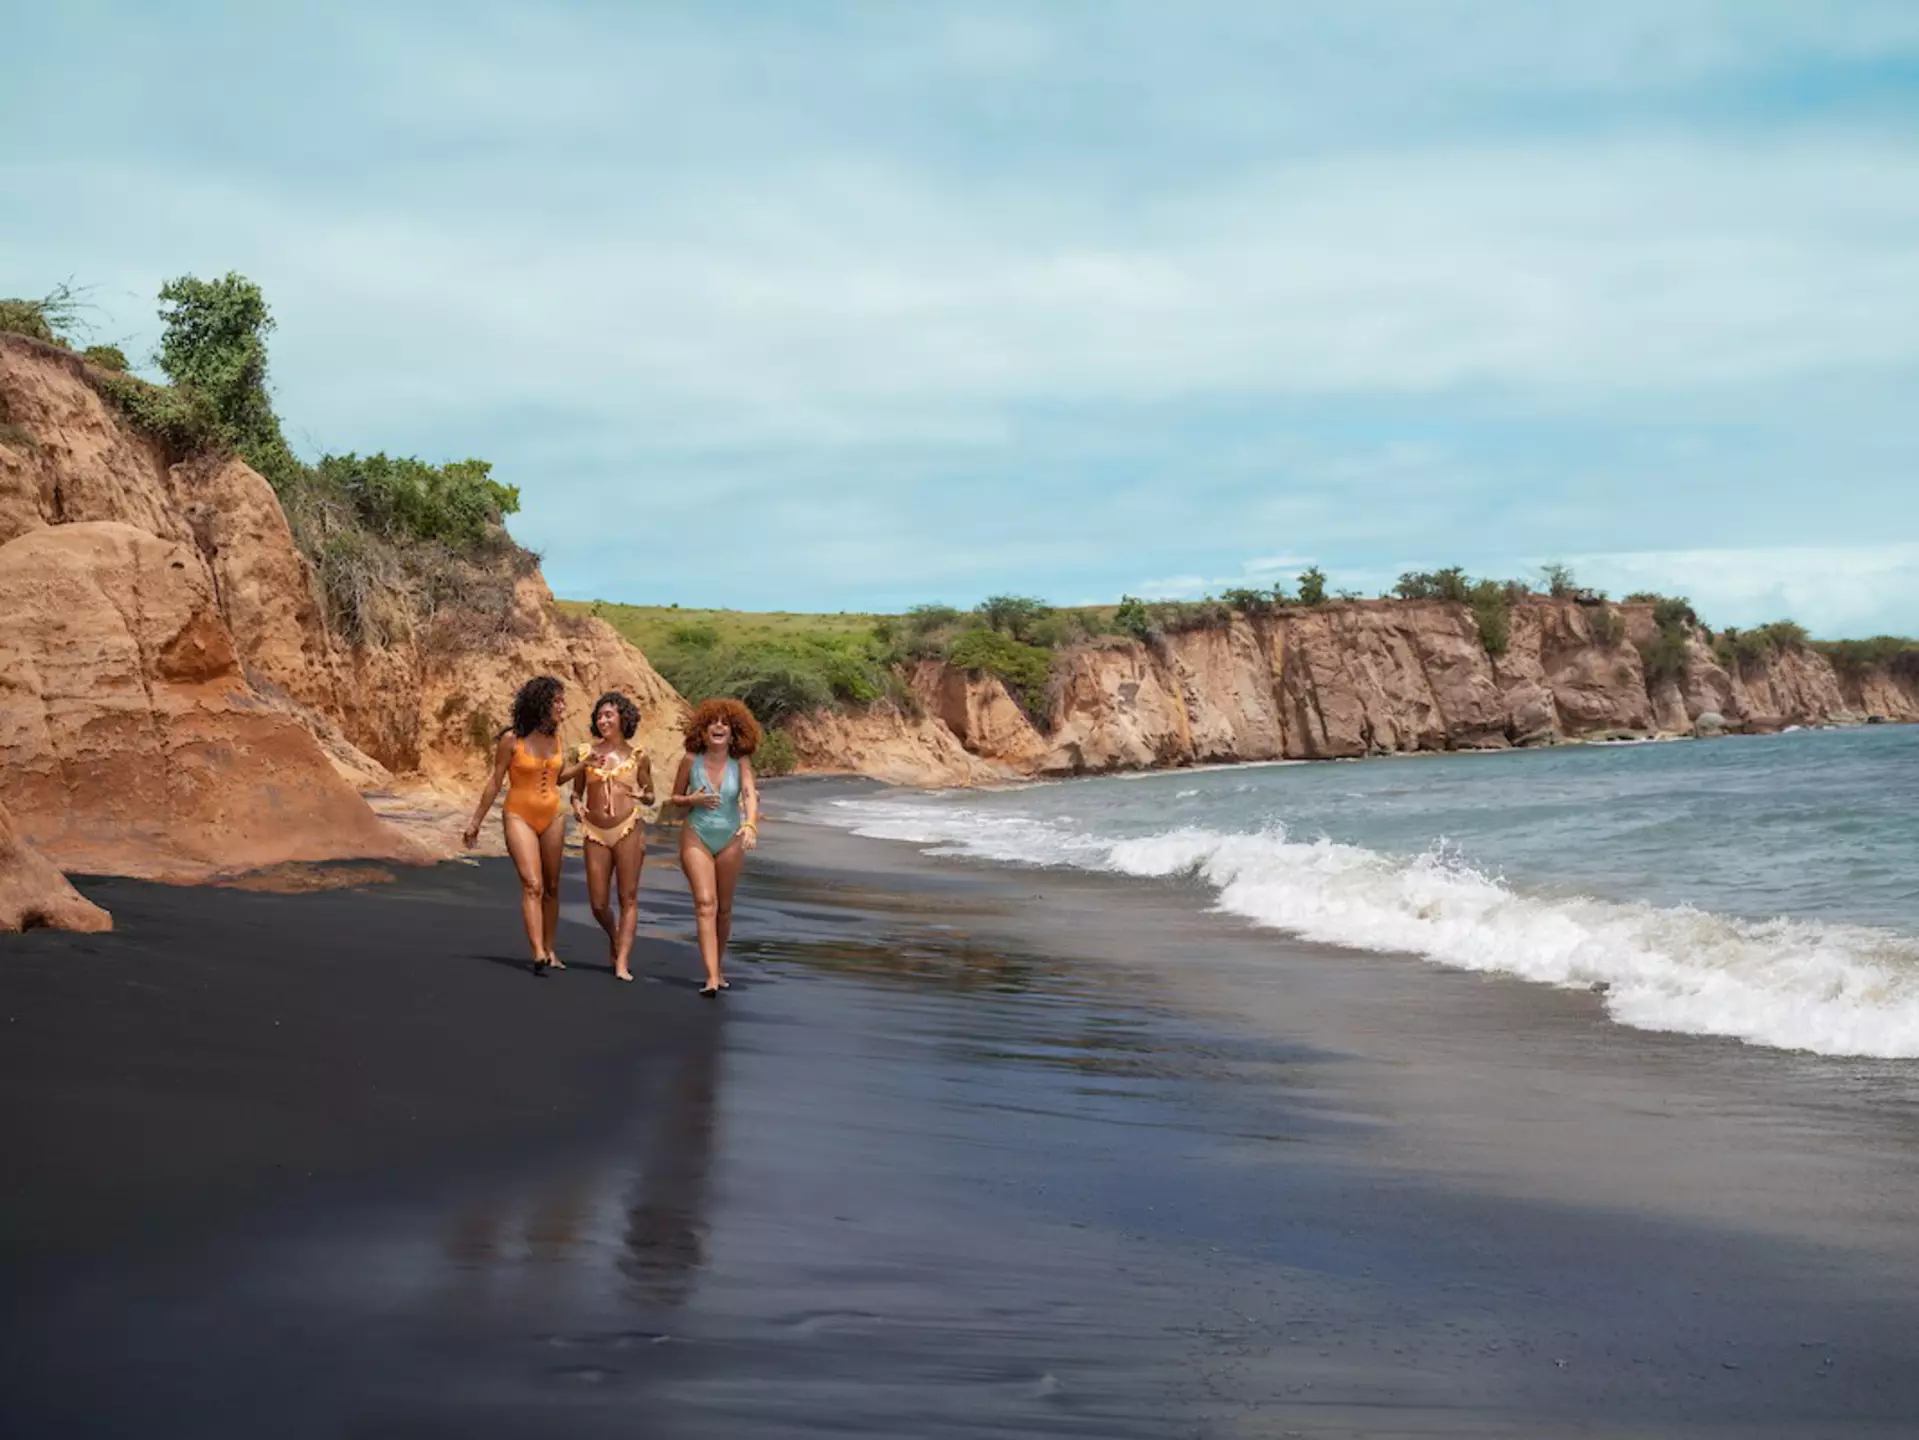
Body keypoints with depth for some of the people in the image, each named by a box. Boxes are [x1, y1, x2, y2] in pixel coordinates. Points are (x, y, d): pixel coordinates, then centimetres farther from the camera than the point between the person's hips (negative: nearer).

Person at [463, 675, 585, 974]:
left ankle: (549, 951, 19)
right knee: (532, 885, -17)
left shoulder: (554, 737, 4)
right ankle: (539, 955, -24)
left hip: (552, 817, 5)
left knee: (551, 887, 9)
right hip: (520, 817, -5)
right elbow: (495, 782, -4)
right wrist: (476, 822, -1)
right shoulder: (511, 740, -11)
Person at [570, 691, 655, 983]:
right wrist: (576, 805, -4)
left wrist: (642, 796, -11)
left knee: (628, 897, -5)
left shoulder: (637, 756, 4)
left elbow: (650, 797, 12)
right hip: (595, 832, 2)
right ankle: (614, 938, 34)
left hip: (628, 828, -2)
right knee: (598, 904, 2)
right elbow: (577, 791, 17)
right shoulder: (587, 752, 8)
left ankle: (622, 964, -3)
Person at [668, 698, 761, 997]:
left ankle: (719, 966, 32)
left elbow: (750, 794, -22)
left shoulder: (740, 763, -7)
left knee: (724, 908, 11)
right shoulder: (691, 760, -6)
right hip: (696, 837, -1)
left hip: (730, 840, 1)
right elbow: (675, 797, 6)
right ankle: (712, 977, -20)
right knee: (705, 904, -13)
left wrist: (750, 824, -40)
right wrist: (693, 799, -16)